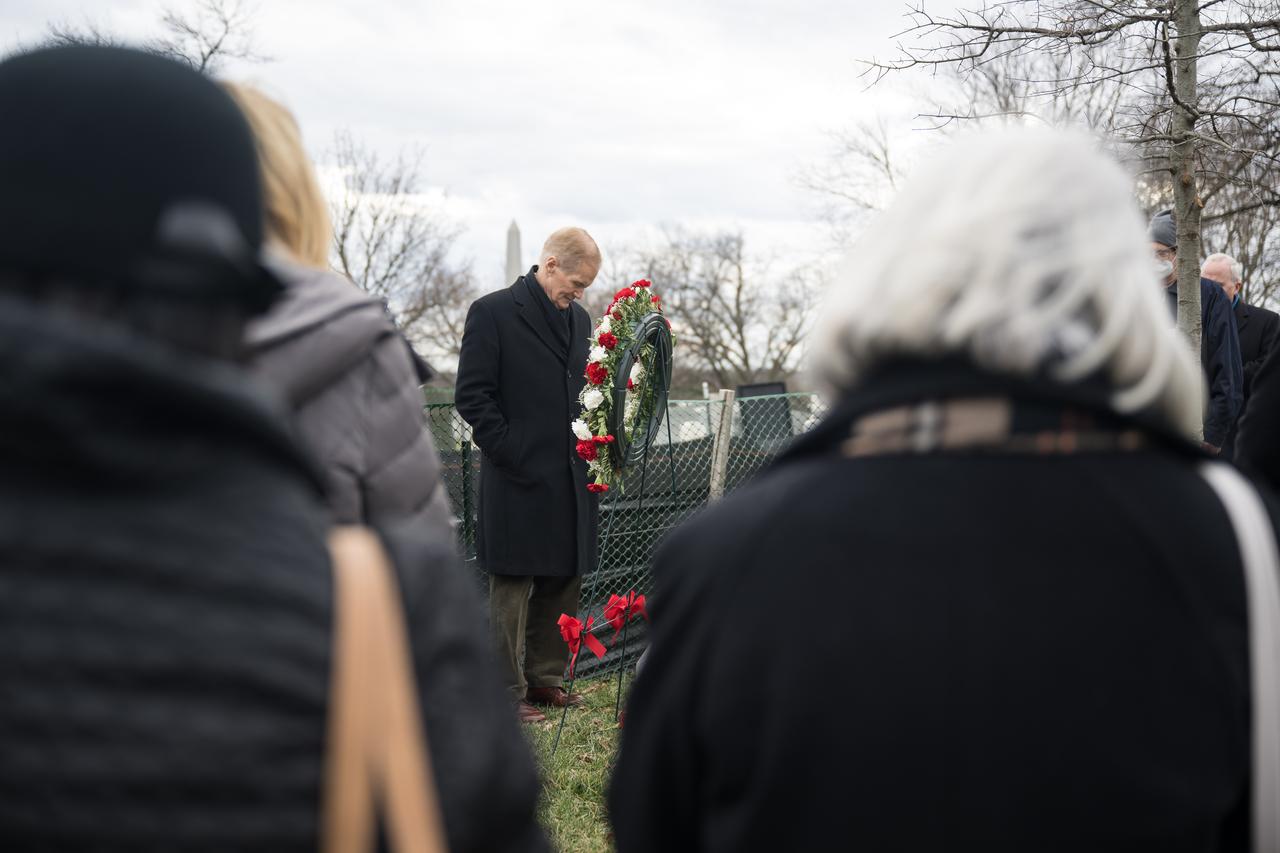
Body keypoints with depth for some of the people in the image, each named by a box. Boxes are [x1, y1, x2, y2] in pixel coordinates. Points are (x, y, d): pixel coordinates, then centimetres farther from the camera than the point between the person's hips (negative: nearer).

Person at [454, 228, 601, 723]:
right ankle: (508, 693, 8)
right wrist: (511, 454, -13)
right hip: (519, 479, -7)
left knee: (563, 581, 11)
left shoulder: (578, 318, 14)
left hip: (570, 479, 7)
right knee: (512, 587, 0)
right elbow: (471, 395, -9)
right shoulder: (493, 312, -6)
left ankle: (545, 678, 24)